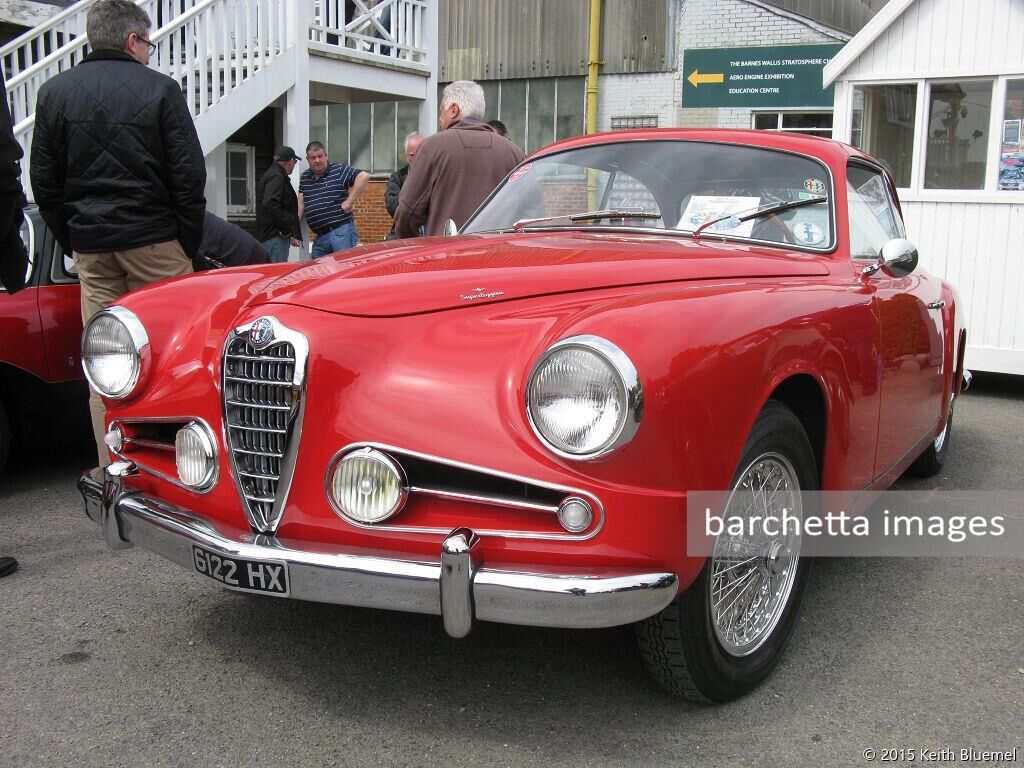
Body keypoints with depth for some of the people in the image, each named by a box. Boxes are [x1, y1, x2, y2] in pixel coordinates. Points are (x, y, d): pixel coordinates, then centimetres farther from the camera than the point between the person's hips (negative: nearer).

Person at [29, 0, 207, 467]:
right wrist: (189, 244, 1)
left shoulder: (54, 93, 7)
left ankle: (112, 467, 12)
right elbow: (189, 174, -6)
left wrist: (71, 242, 14)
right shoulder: (159, 89, -4)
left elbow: (43, 181, 8)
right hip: (154, 240, -3)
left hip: (90, 245, 4)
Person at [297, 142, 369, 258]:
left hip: (341, 232, -7)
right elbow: (301, 203, 18)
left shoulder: (339, 170, -2)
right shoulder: (305, 177, 18)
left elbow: (364, 176, -14)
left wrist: (349, 202, -14)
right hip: (319, 237, 7)